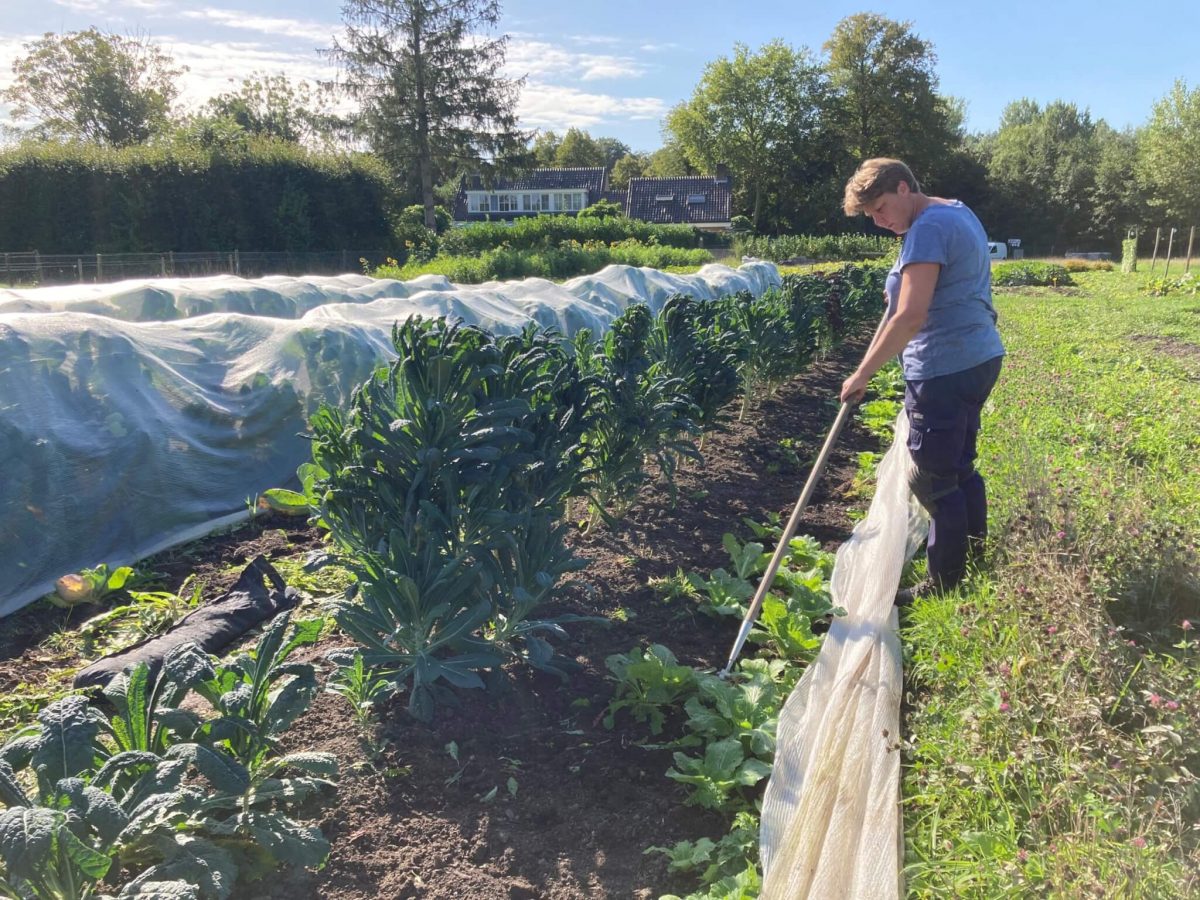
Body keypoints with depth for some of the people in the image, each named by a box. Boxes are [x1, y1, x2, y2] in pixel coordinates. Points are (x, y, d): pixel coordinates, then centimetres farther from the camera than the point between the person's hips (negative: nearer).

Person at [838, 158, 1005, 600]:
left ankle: (947, 584, 10)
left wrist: (862, 374, -21)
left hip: (945, 369, -10)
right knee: (958, 466, 20)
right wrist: (903, 290, 18)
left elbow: (910, 318, -26)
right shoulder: (959, 213, 15)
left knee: (932, 478, -1)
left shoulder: (927, 229, -18)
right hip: (978, 357, 10)